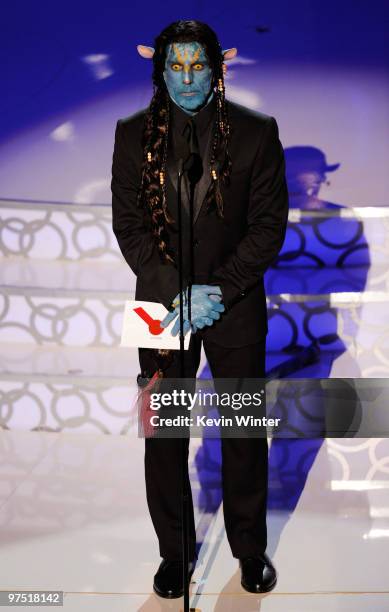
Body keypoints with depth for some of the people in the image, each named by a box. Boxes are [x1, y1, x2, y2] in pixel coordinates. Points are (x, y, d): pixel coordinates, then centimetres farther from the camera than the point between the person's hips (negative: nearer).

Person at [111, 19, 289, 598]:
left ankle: (250, 549, 31)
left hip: (236, 307, 0)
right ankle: (174, 551, 29)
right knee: (163, 436, 10)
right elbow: (128, 225, -2)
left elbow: (269, 224, -4)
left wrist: (221, 291, -15)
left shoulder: (256, 131, -2)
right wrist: (178, 292, -14)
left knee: (245, 432, 11)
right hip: (162, 306, 1)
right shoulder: (134, 134, 1)